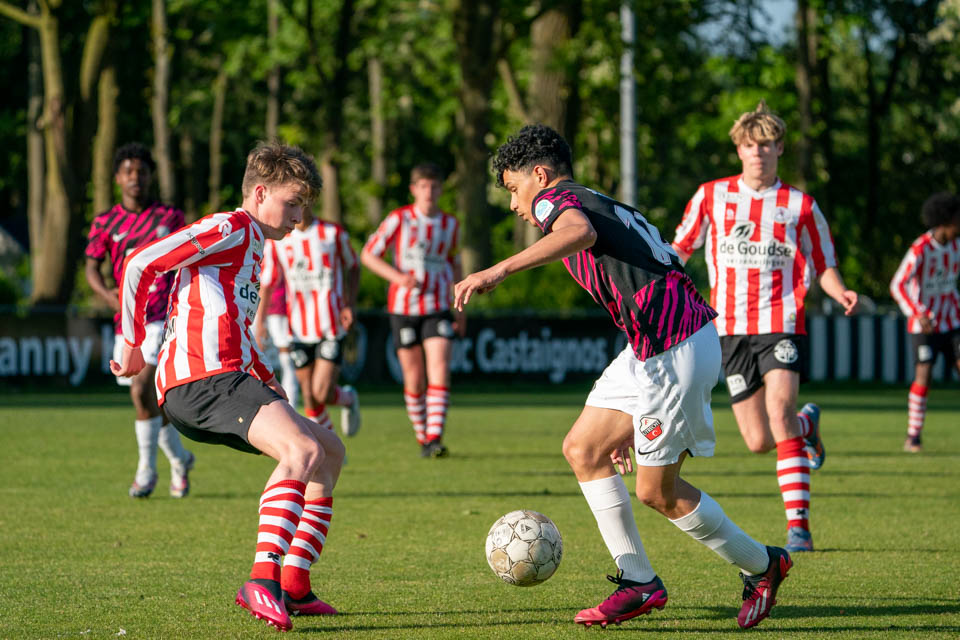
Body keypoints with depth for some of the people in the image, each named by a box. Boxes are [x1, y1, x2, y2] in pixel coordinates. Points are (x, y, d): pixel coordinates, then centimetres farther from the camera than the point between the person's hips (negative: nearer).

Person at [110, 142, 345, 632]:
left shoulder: (252, 245, 31)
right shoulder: (233, 228, -1)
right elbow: (141, 264, -8)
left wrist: (268, 383, 28)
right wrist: (133, 344, -3)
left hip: (230, 381, 10)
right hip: (202, 379, -10)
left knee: (330, 452, 15)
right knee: (305, 450, -29)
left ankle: (294, 588, 8)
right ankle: (262, 578, -42)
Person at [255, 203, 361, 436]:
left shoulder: (333, 233, -1)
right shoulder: (276, 241, 1)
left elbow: (353, 267, 14)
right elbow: (266, 284, 4)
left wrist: (349, 305, 2)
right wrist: (258, 322, -6)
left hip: (331, 328, -2)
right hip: (299, 330, 2)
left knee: (322, 394, -13)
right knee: (309, 397, 4)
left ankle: (348, 398, 22)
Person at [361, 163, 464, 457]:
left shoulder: (450, 224, 7)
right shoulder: (399, 219, -3)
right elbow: (368, 254, 0)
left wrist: (461, 309, 21)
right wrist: (396, 276, -17)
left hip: (438, 308, 1)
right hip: (403, 308, -1)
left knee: (440, 371, -16)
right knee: (414, 378, 2)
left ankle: (435, 438, -21)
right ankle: (422, 437, 19)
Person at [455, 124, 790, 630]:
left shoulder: (559, 199, -4)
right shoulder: (605, 206, 25)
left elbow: (580, 232, -32)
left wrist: (499, 270, -42)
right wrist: (631, 423, 31)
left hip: (678, 351, -10)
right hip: (651, 346, 10)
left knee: (657, 491, 1)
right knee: (582, 449, 9)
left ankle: (761, 566, 18)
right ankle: (638, 582, 12)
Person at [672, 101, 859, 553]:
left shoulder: (800, 206, 4)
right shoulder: (712, 196, 7)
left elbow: (824, 265, 10)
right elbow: (680, 248, 17)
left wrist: (840, 293, -11)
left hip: (782, 324, -2)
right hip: (732, 327, 2)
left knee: (779, 407, -27)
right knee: (759, 442, -1)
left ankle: (798, 524, -25)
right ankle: (807, 424, 38)